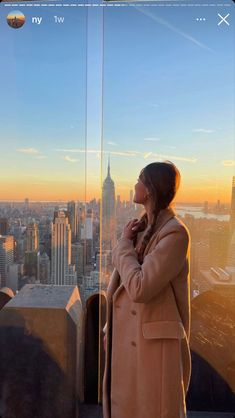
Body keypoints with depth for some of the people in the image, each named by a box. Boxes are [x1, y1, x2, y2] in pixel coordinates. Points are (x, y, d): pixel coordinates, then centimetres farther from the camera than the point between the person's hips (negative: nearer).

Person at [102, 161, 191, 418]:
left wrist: (124, 244, -13)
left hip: (154, 340, -8)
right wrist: (111, 328, 13)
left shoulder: (175, 232, -19)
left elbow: (140, 288, -26)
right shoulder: (142, 226, 6)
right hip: (126, 337, 8)